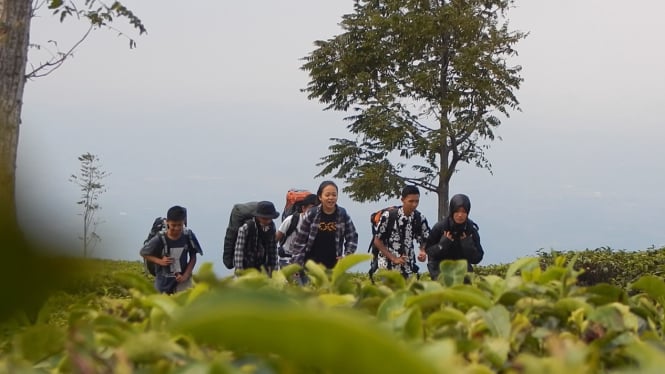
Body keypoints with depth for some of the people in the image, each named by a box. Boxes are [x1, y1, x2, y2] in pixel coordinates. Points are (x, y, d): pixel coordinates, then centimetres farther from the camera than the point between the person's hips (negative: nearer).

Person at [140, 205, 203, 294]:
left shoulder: (188, 236, -12)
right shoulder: (160, 239, -17)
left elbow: (193, 258, -1)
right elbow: (143, 253, -4)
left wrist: (186, 275, -13)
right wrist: (160, 261, -18)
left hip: (182, 280, 0)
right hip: (164, 281, 0)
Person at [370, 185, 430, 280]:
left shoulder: (420, 219, -1)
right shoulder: (388, 216, -11)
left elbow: (425, 241, 9)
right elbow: (377, 241, -5)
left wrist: (423, 252, -14)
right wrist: (393, 259, -12)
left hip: (408, 268, 3)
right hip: (387, 266, -3)